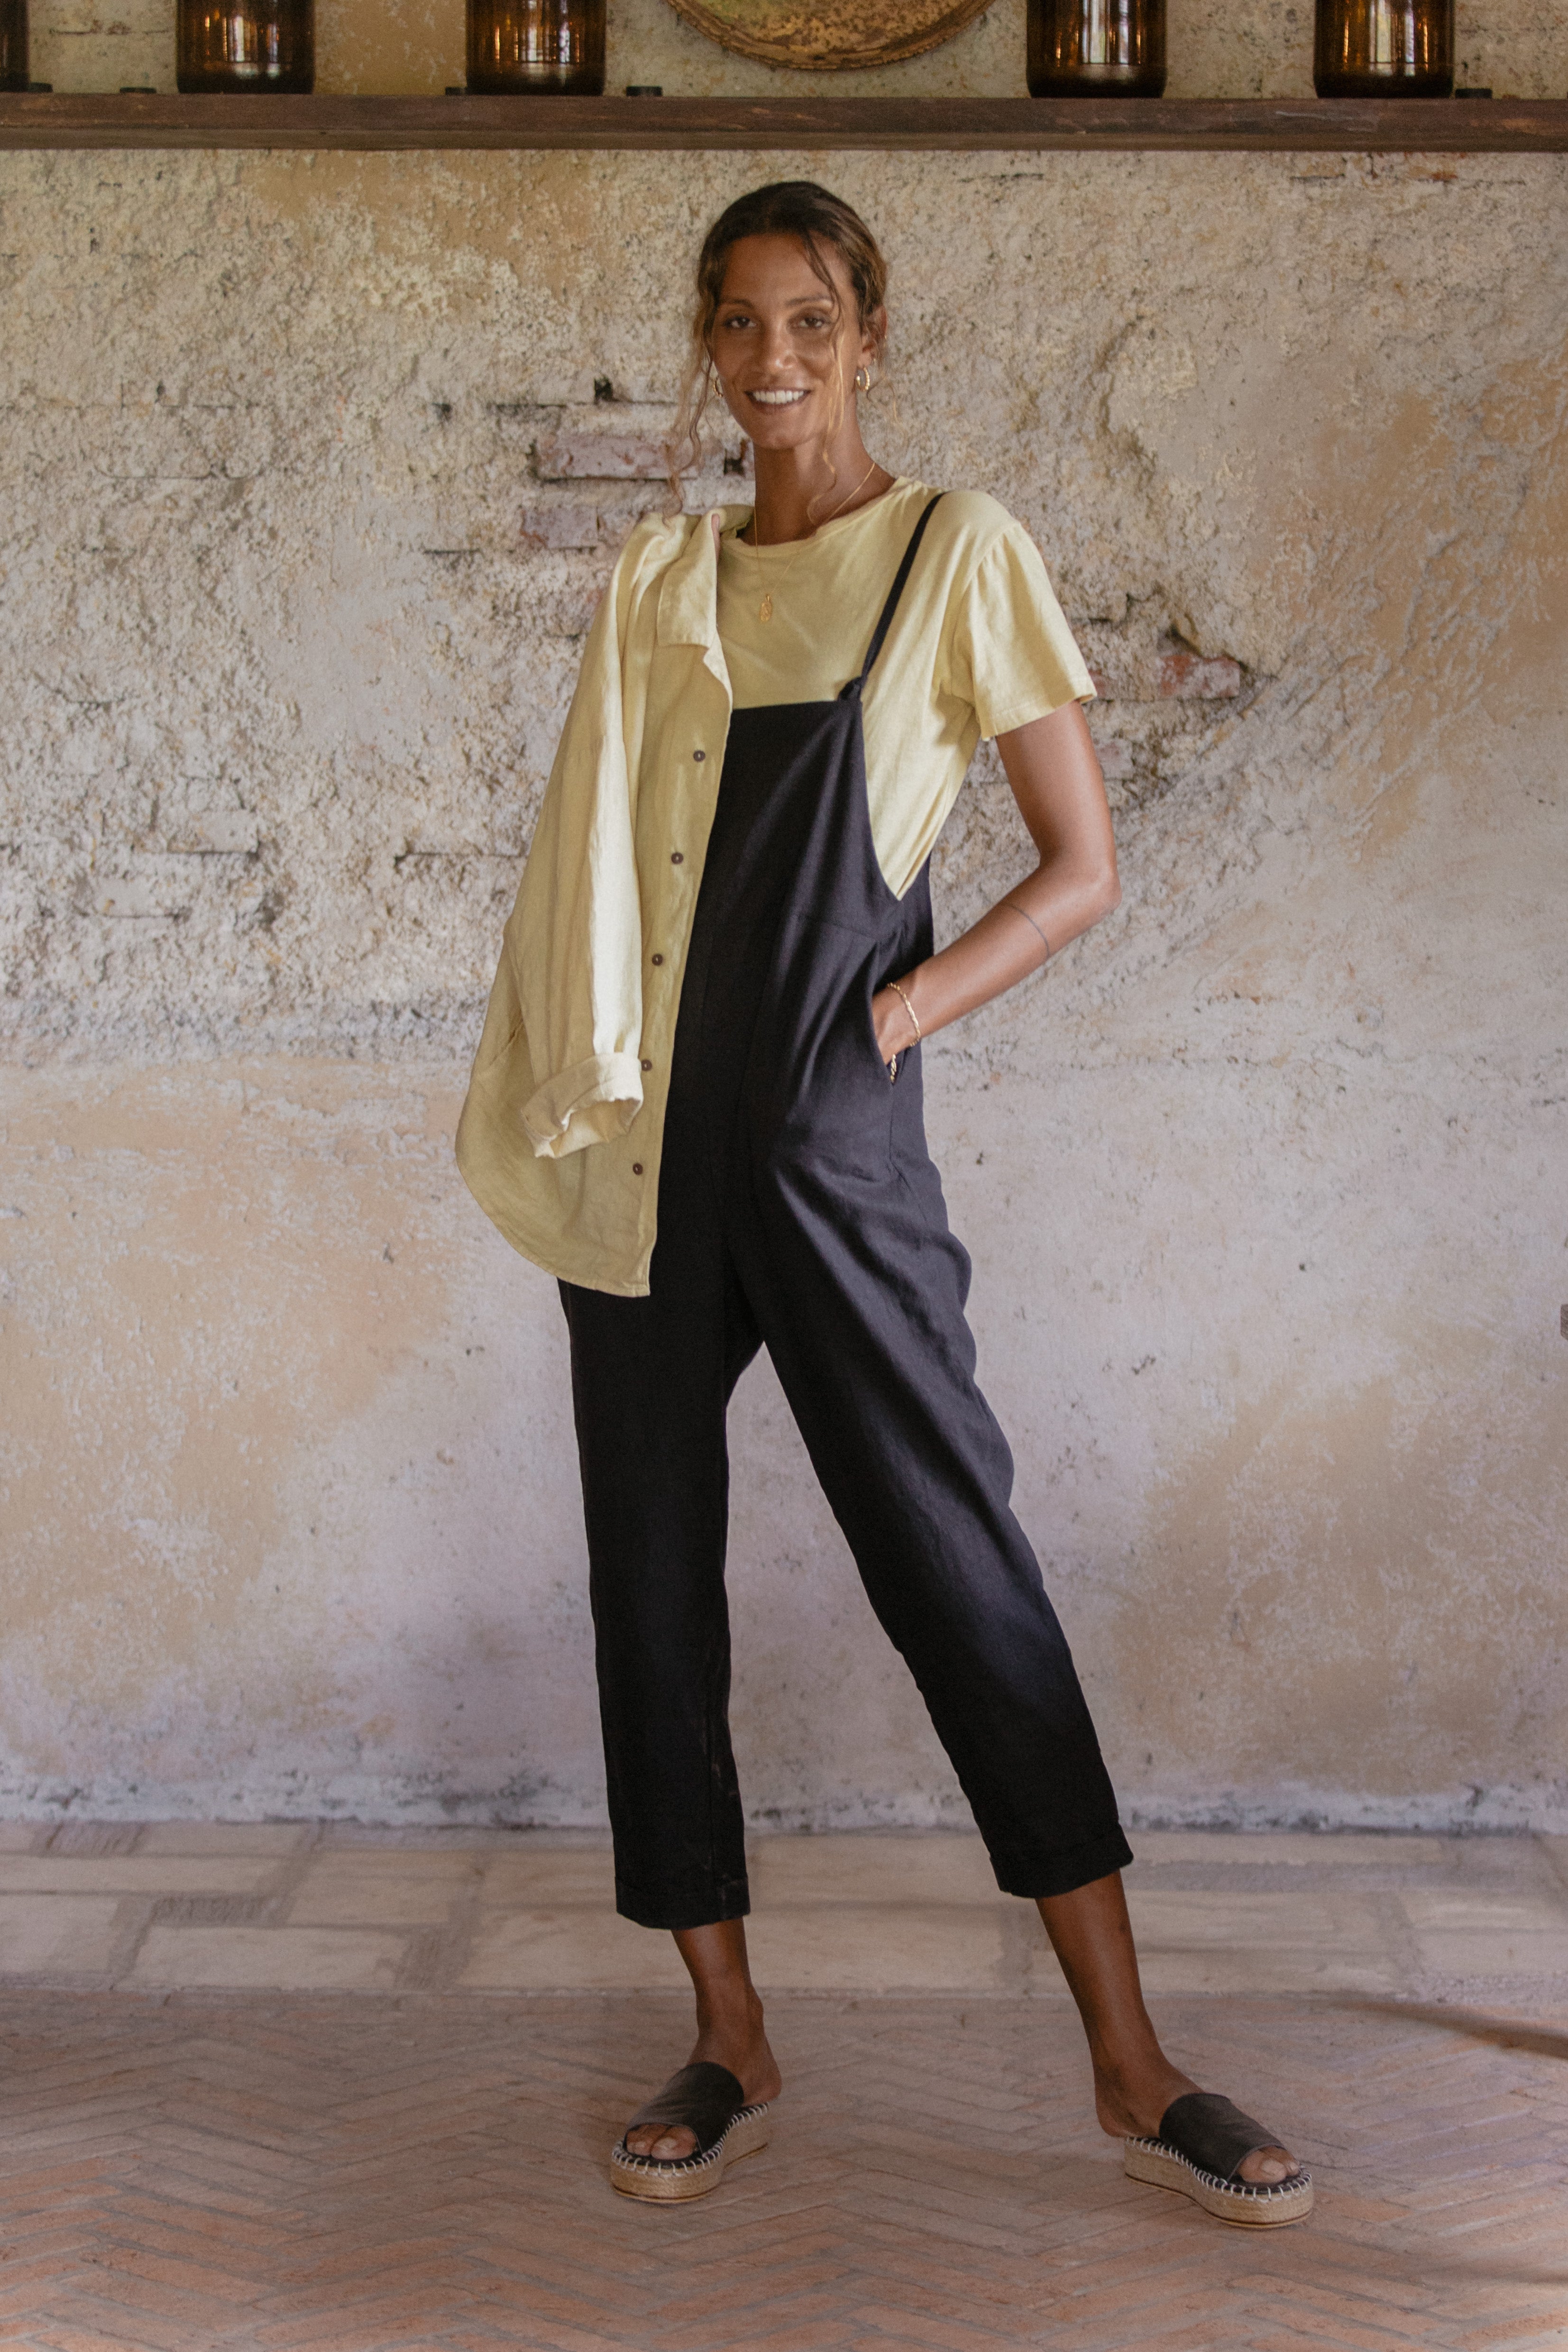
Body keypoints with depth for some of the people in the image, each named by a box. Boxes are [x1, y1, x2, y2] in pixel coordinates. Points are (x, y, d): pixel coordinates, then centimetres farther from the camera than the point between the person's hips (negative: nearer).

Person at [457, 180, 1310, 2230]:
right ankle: (730, 2048, 16)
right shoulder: (659, 577, 15)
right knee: (651, 1575, 5)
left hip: (825, 1135, -5)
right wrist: (571, 1091, 4)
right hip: (642, 1136, 5)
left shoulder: (957, 550, 3)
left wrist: (891, 1020, -10)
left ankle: (1131, 2063, 4)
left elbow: (1083, 871, 0)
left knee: (954, 1559, -5)